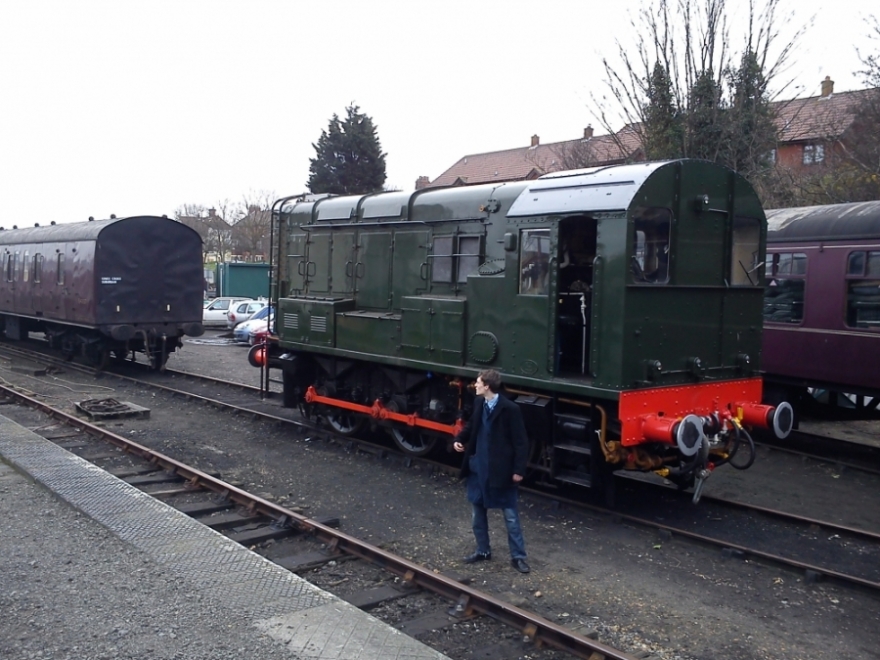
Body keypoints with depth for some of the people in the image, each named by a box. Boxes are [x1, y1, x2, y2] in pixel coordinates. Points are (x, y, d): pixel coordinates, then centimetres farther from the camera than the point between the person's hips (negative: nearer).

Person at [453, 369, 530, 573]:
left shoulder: (510, 409, -18)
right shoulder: (479, 403, 1)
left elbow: (520, 441, -15)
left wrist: (518, 470, -15)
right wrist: (459, 439, 1)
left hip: (501, 470, -6)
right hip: (478, 467, 7)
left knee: (511, 516, 6)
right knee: (478, 512, 17)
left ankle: (518, 557, 17)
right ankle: (483, 550, 33)